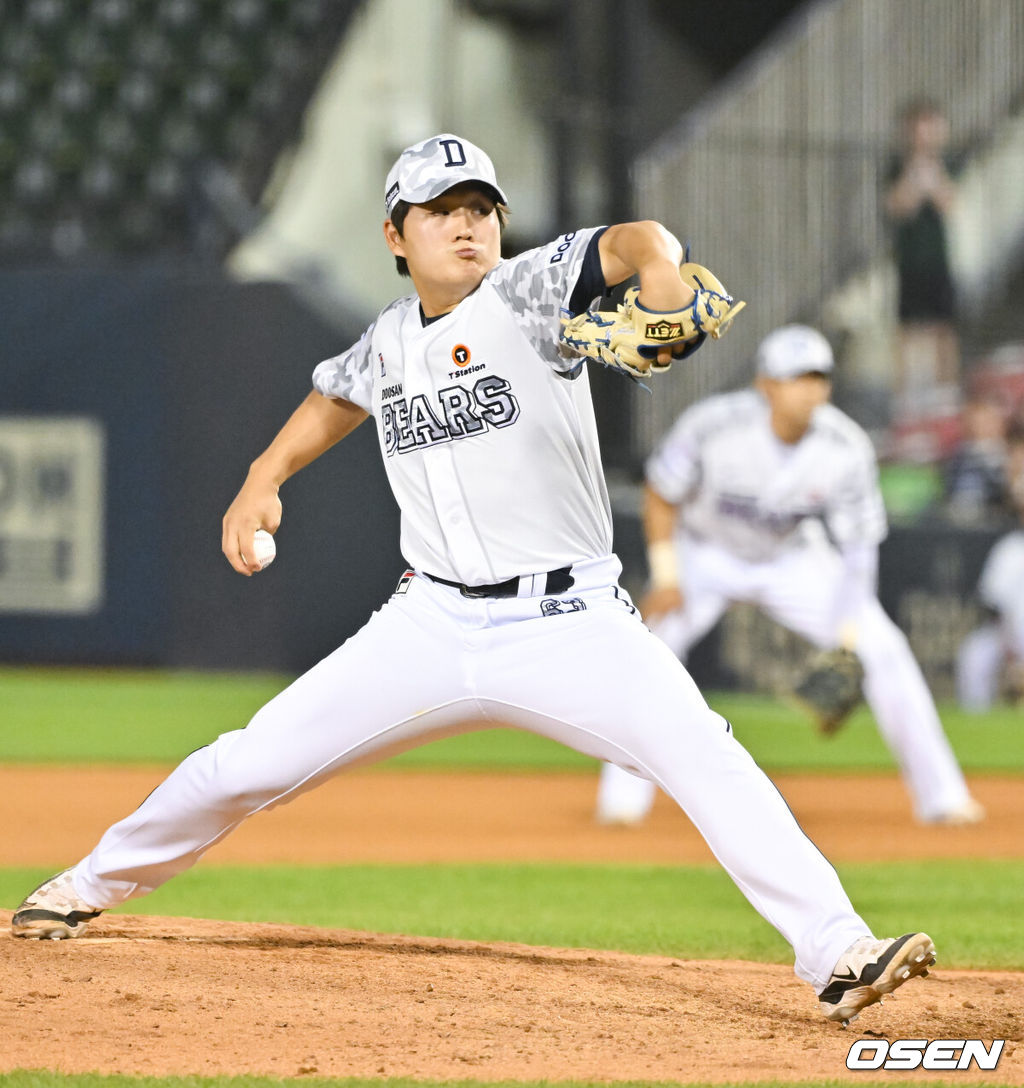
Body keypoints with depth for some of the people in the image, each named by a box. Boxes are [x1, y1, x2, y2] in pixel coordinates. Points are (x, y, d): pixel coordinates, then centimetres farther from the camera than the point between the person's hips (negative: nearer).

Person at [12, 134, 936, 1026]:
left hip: (571, 624, -4)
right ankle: (97, 883, 29)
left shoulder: (527, 295, -8)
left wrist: (660, 270, -49)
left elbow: (630, 243, -27)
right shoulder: (390, 341, 8)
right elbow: (339, 394, 32)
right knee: (250, 764, 4)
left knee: (705, 757, -26)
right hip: (433, 625, 4)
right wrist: (265, 475, 19)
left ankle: (836, 954, -28)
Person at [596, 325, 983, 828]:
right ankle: (622, 800, -11)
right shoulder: (714, 424, -29)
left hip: (793, 561, 1)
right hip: (708, 555, -1)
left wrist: (847, 637, -25)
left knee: (883, 649, -13)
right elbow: (661, 494, -12)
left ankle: (941, 797, -2)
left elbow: (857, 549, -18)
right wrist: (666, 576, -18)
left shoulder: (847, 448, -24)